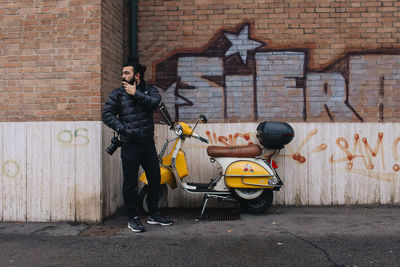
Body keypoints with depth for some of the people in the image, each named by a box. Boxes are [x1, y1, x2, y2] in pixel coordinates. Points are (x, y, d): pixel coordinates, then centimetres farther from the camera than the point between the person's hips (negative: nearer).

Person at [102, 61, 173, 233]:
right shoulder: (117, 94, 4)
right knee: (130, 183, 1)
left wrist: (135, 93, -12)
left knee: (155, 179, 10)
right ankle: (133, 218, 15)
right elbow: (107, 114, -5)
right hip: (130, 145, -3)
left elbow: (155, 102, -12)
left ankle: (154, 215, 26)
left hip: (148, 143, 3)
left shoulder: (149, 91, 10)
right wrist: (123, 129, -13)